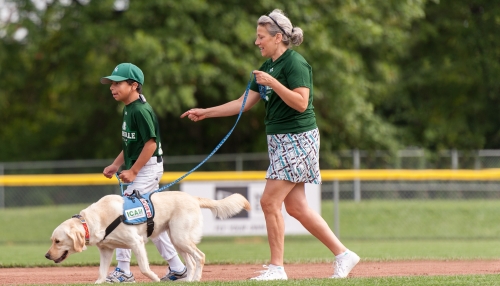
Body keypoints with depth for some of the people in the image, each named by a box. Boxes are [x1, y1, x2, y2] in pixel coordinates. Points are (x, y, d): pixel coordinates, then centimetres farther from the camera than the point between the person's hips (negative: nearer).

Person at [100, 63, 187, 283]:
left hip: (147, 167, -10)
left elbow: (151, 143, -22)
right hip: (139, 169, 10)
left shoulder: (141, 110, -18)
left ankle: (123, 271, -9)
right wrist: (116, 165, 14)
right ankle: (177, 268, 17)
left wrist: (133, 171, -21)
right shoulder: (129, 109, 12)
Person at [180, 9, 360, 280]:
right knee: (296, 206, 8)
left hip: (297, 139, -9)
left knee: (270, 202, -10)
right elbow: (244, 103, 16)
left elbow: (301, 103, -21)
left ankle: (277, 268, -3)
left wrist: (273, 83, -25)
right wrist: (206, 112, 13)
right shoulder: (267, 66, 14)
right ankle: (342, 254, 13)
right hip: (279, 139, 9)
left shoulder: (295, 63, -13)